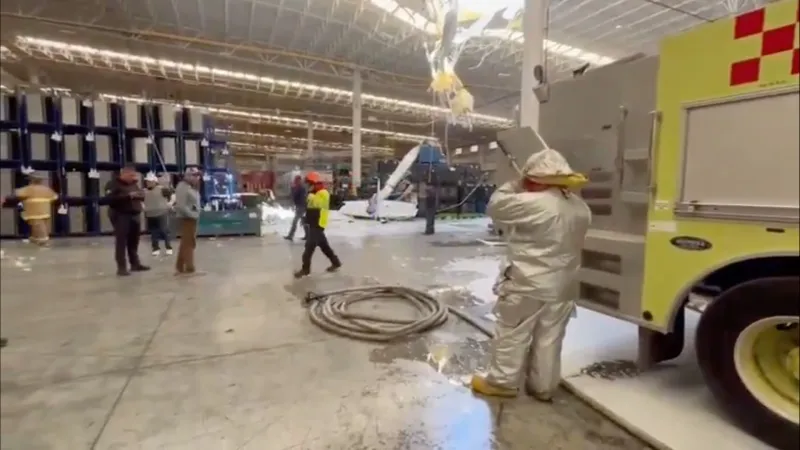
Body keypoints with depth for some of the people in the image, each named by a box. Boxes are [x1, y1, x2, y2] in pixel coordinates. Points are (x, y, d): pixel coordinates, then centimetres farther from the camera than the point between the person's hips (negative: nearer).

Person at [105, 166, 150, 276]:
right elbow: (110, 198, -19)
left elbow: (142, 195, 18)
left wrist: (139, 195, -5)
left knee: (134, 242, 13)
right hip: (121, 216, -6)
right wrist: (128, 196, -22)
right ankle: (121, 267, -1)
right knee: (121, 242, -5)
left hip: (135, 215, 7)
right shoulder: (113, 184, -5)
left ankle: (135, 264, 22)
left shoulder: (134, 184, 16)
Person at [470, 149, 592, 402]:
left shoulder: (532, 204, -22)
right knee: (549, 340, 16)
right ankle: (543, 387, 29)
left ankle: (502, 382, 22)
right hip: (562, 287, 7)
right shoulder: (580, 208, 5)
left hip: (527, 285, -7)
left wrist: (516, 185, -1)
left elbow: (496, 206, -13)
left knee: (512, 335, 9)